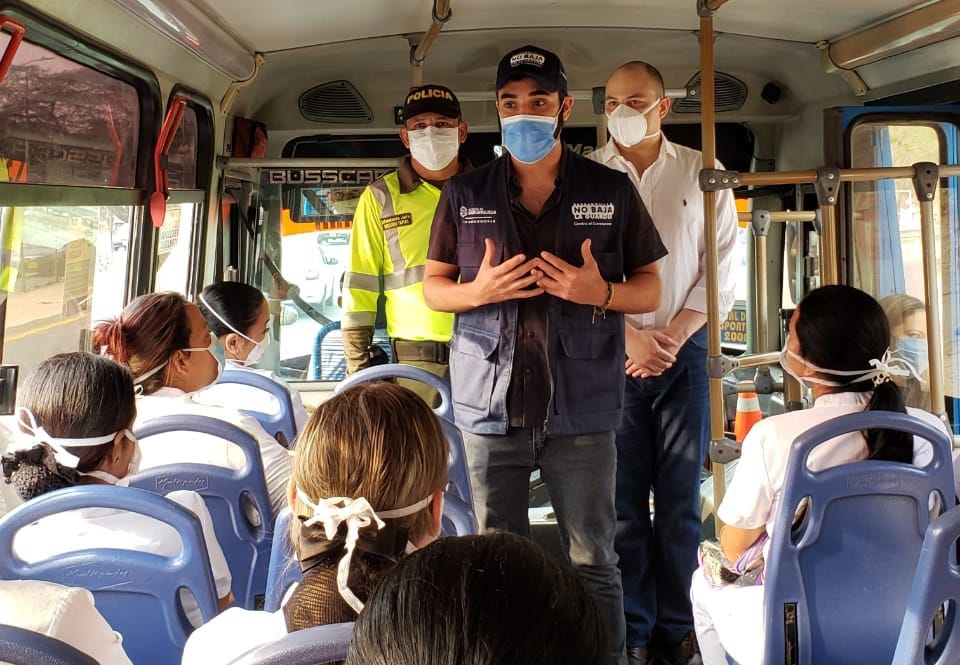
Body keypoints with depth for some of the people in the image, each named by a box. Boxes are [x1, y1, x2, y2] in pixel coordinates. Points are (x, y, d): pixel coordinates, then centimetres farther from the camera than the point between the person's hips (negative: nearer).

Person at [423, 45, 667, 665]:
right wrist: (479, 290, -10)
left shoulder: (612, 191, 5)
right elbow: (433, 286, 12)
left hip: (581, 411, -1)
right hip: (492, 408, 1)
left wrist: (601, 292, -14)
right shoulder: (465, 193, 8)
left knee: (594, 563, 7)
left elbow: (651, 289, 8)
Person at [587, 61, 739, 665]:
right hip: (610, 355, 0)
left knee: (682, 498, 5)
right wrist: (631, 336, -10)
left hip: (684, 349, 1)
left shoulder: (702, 174, 7)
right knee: (624, 497, 4)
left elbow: (722, 270, 4)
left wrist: (673, 336, -7)